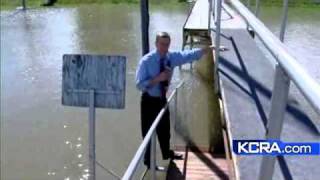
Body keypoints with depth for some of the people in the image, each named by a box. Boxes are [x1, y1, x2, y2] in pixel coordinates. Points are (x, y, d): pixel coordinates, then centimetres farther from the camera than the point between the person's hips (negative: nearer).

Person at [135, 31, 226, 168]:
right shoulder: (146, 61, -21)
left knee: (164, 128, 23)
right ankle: (148, 161, 27)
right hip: (149, 101, -5)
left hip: (162, 99, 5)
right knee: (149, 132, 7)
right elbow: (139, 84, -22)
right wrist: (158, 78, -31)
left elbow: (191, 54, -6)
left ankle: (167, 153, 46)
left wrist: (212, 48, -11)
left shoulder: (172, 57, -8)